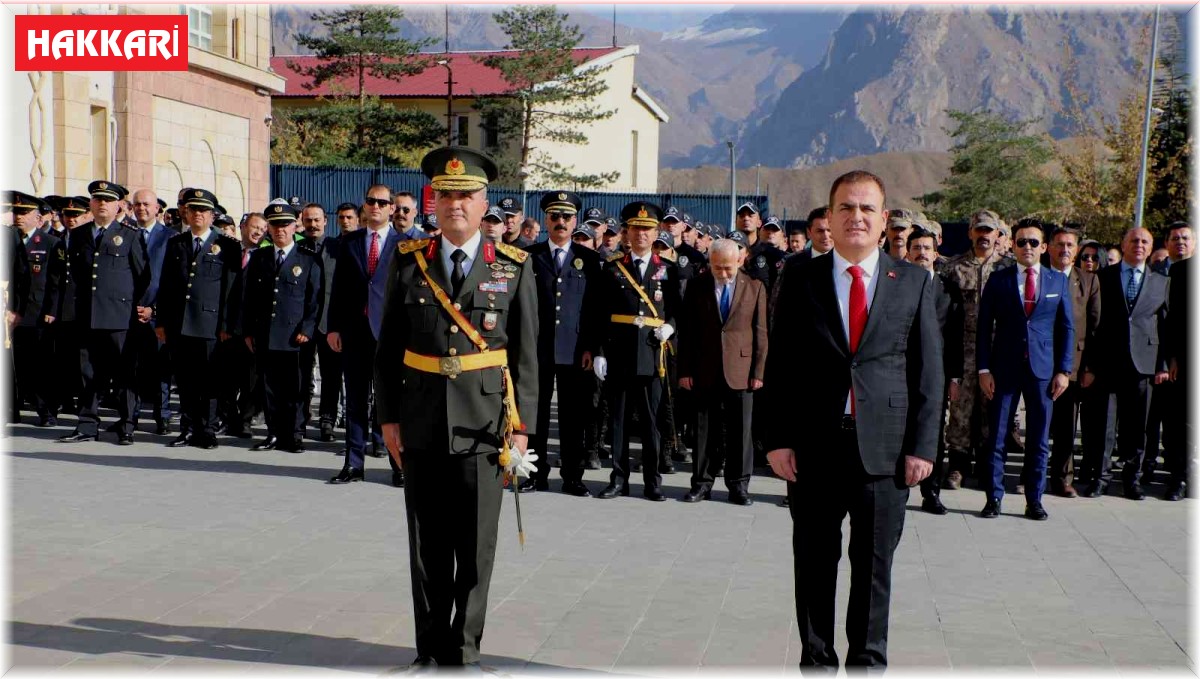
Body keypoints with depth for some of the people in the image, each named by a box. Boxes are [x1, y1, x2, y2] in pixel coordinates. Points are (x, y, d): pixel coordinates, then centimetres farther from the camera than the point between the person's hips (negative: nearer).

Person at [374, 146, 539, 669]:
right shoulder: (408, 262, 4)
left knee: (475, 550, 4)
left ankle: (463, 653, 17)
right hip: (421, 427, 1)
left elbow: (525, 355, 2)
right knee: (428, 547, 9)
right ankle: (431, 651, 21)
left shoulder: (514, 268, 1)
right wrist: (389, 417, 3)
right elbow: (388, 348, 7)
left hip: (484, 426, -1)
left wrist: (521, 426, -2)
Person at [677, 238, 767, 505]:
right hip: (705, 371, 0)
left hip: (740, 370, 0)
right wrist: (685, 370, 0)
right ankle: (702, 483, 14)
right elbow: (686, 331, 5)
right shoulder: (697, 287, 4)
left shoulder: (754, 287, 3)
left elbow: (760, 333, 3)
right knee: (705, 430, 5)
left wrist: (758, 371, -2)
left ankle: (738, 485, 13)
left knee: (740, 430, 4)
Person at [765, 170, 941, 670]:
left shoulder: (913, 282, 5)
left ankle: (868, 662, 21)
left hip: (884, 449, 0)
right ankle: (816, 661, 22)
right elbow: (779, 364, 3)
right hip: (813, 447, 0)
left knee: (874, 566, 8)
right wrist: (778, 439, -4)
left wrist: (921, 446, -3)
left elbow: (928, 371, 4)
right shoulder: (800, 278, 4)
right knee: (814, 563, 9)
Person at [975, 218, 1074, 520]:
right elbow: (984, 328, 3)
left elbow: (1066, 328, 8)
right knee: (996, 436, 1)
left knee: (1039, 439, 5)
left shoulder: (1059, 281, 8)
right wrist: (984, 369, -4)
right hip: (1004, 368, -1)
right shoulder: (998, 281, 4)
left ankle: (1034, 500, 14)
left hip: (1043, 369, 1)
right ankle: (994, 497, 10)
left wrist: (1064, 370, 1)